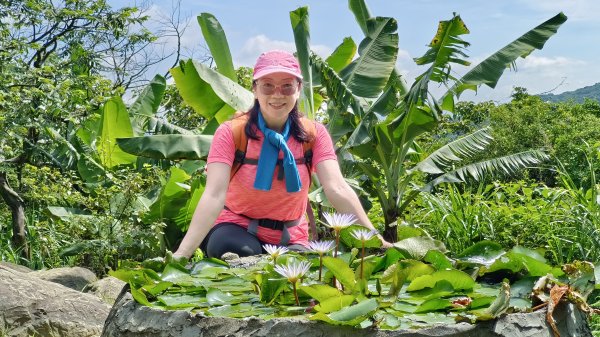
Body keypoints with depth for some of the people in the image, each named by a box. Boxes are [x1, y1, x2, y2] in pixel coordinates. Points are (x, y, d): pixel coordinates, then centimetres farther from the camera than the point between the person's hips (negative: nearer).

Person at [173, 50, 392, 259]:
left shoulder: (314, 134, -7)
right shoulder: (231, 133, -14)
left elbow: (338, 190, -19)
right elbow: (214, 195, -26)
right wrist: (182, 254, -40)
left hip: (290, 240, 2)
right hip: (237, 230, -2)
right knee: (240, 254, -35)